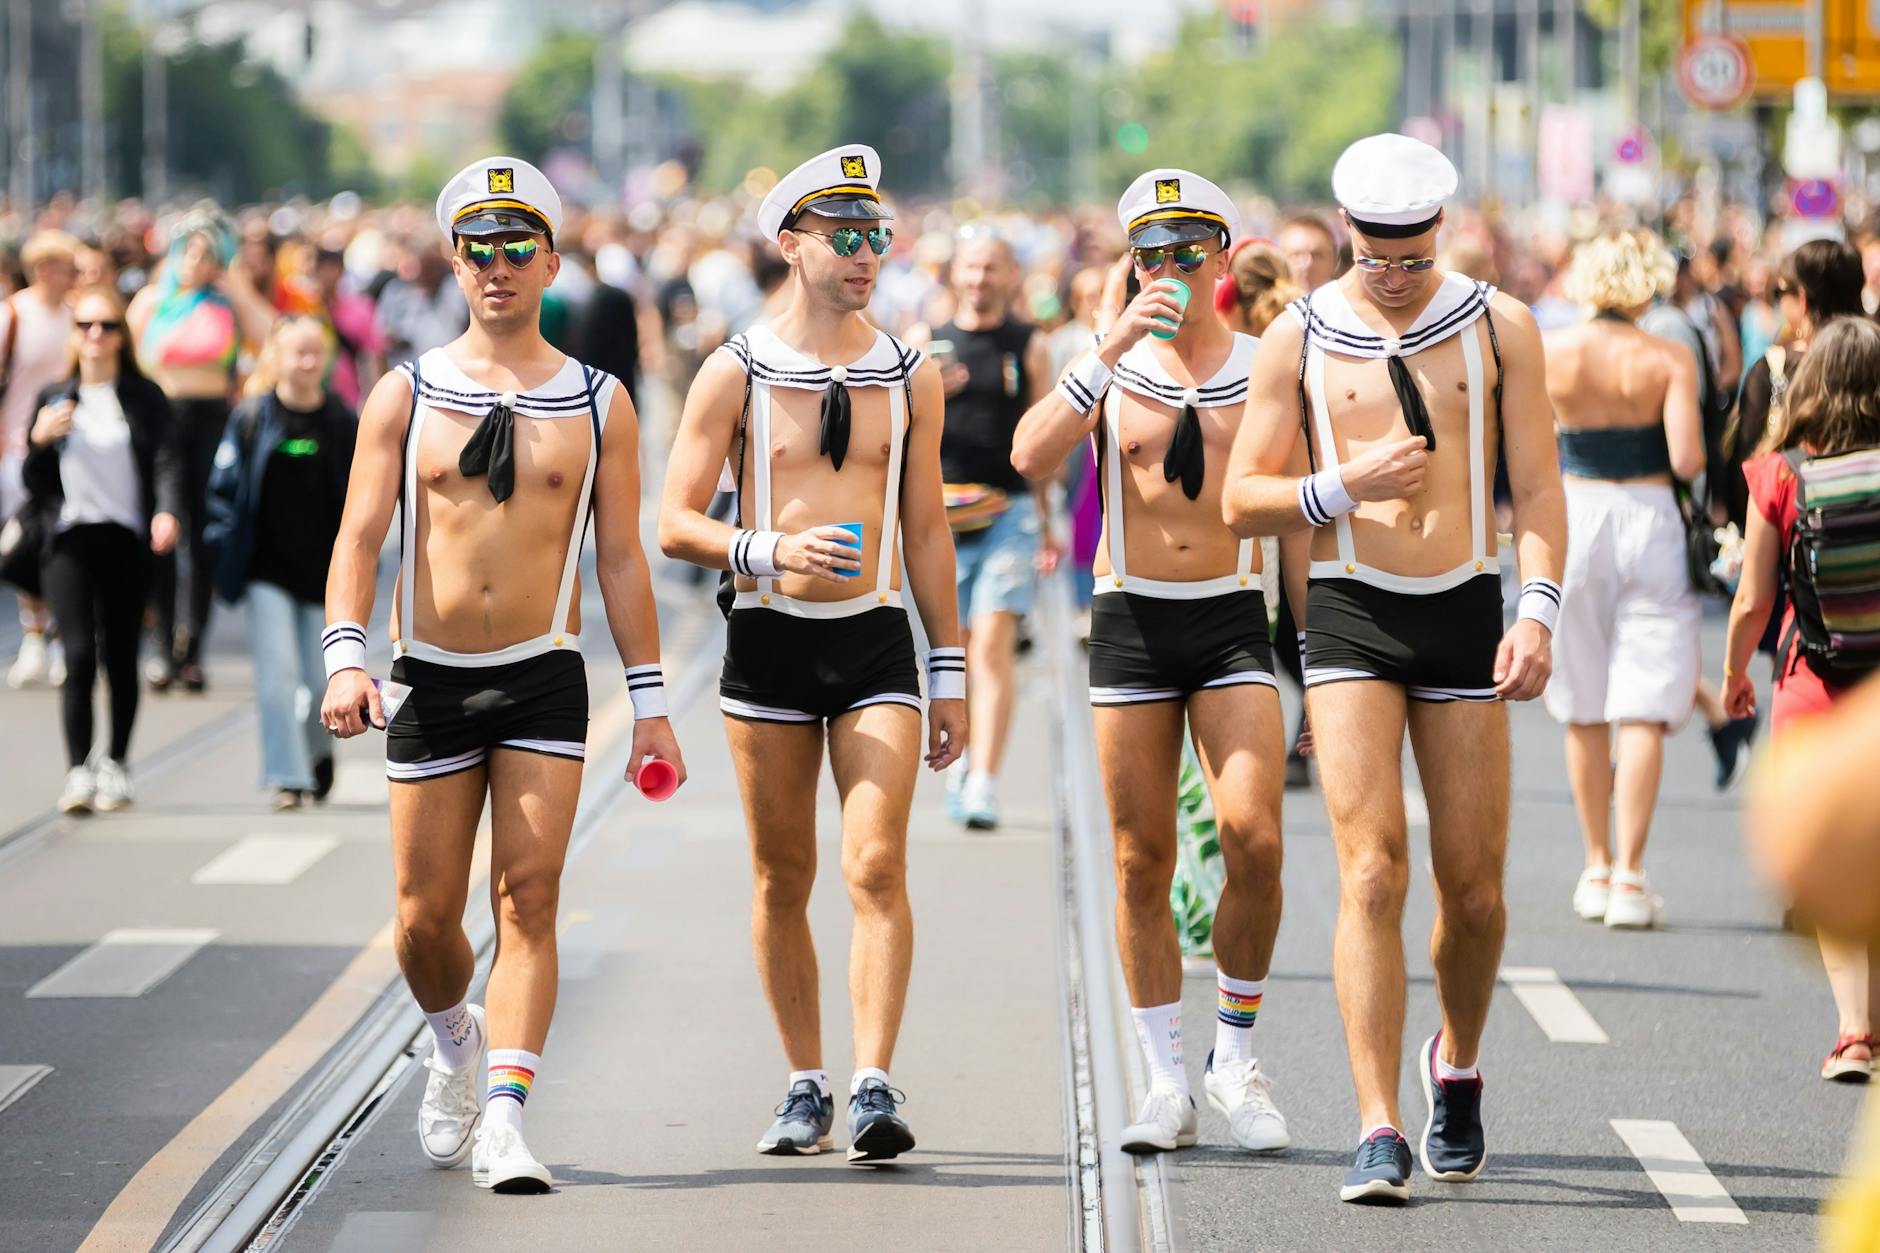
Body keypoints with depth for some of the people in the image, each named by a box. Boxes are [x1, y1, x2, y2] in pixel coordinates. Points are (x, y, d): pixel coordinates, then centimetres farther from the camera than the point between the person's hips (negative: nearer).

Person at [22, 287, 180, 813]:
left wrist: (167, 513, -24)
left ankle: (116, 765, 20)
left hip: (127, 538, 0)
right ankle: (78, 771, -13)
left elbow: (166, 461, -6)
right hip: (70, 537, 0)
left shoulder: (144, 398, 5)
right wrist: (40, 440, -8)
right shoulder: (54, 399, 11)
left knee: (121, 657, 4)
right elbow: (34, 482, 13)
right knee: (79, 652, -13)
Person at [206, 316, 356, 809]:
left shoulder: (343, 423, 2)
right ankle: (285, 775, -6)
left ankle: (318, 749, 35)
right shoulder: (252, 418, -2)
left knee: (322, 680, 5)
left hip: (323, 573, 1)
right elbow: (223, 488, 3)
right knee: (277, 671, -11)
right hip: (268, 570, -1)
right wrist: (229, 555, -3)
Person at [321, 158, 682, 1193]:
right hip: (429, 681, 1)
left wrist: (650, 702, 3)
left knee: (528, 899, -13)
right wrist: (345, 657, -17)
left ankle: (503, 1121, -17)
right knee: (425, 915, 5)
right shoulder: (407, 394, 4)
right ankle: (456, 1042, 36)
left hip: (544, 681, -1)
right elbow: (359, 535, -2)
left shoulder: (597, 404, 5)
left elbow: (621, 558, 7)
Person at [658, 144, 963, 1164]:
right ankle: (806, 1087, 17)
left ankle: (874, 1088, -16)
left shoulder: (910, 376, 6)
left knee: (877, 866, -12)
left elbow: (926, 527, 12)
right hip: (768, 640, -1)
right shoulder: (736, 372, -2)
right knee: (783, 879, 6)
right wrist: (773, 550, -22)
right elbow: (676, 523, -4)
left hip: (875, 639, 1)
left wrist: (949, 673, 10)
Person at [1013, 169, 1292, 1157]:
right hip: (1130, 621, 1)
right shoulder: (1110, 368, 5)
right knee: (1142, 862, 2)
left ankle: (1234, 1056, 2)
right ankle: (1166, 1083, 12)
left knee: (1254, 839, -16)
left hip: (1232, 620, -1)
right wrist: (1112, 349, -20)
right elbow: (1030, 457, -13)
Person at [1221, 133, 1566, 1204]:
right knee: (1373, 873, -13)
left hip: (1466, 611, 1)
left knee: (1474, 885, 3)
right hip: (1350, 614, -1)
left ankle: (1457, 1066, 32)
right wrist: (1345, 485, -11)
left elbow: (1538, 485, 3)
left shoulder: (1499, 327, 5)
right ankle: (1380, 1133, -15)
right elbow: (1243, 500, 6)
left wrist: (1538, 612, -11)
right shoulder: (1298, 341, 4)